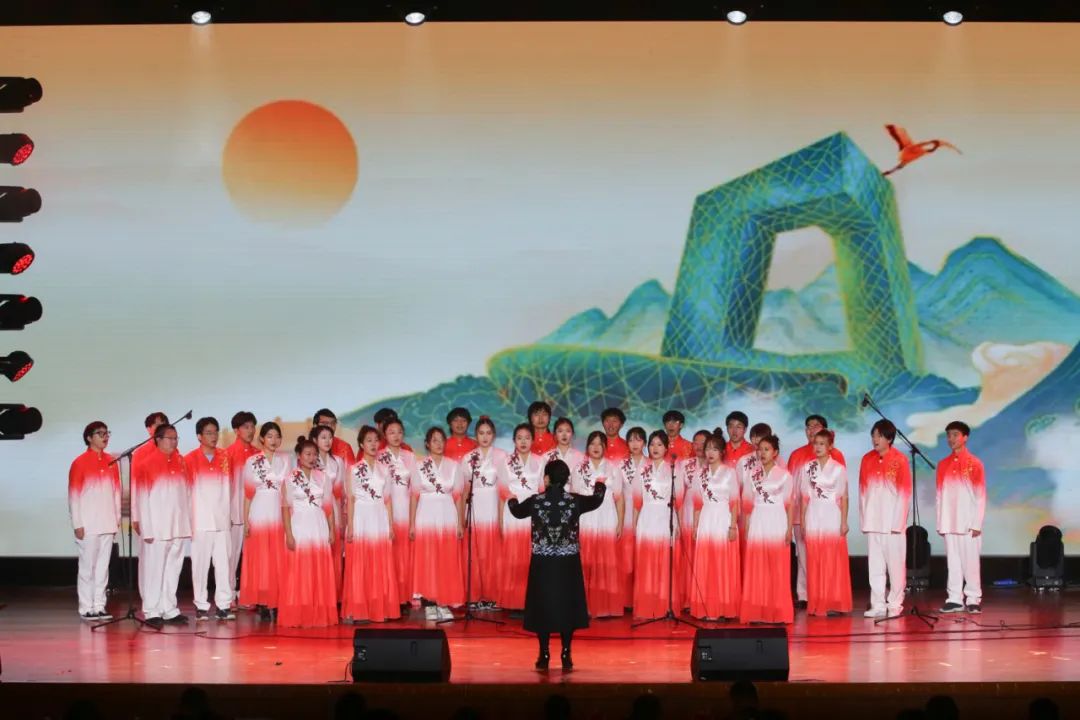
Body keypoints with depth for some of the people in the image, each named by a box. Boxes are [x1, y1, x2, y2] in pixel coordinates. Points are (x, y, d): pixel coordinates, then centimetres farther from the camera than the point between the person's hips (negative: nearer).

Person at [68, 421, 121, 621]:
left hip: (108, 524, 5)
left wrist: (117, 518, 10)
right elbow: (74, 495, -5)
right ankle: (86, 608, 3)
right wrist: (77, 524, -9)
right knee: (87, 566, -2)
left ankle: (99, 606, 11)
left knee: (103, 566, 7)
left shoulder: (112, 462, 10)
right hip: (88, 525, -5)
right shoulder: (80, 463, -5)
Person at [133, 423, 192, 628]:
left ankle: (169, 610, 14)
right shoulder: (147, 464, -5)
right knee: (154, 571, -1)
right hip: (157, 527, -5)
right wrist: (147, 529, -10)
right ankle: (152, 612, 5)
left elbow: (187, 493, 12)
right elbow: (142, 498, -6)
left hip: (178, 527, 5)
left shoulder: (181, 463, 10)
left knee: (173, 569, 8)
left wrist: (189, 523, 6)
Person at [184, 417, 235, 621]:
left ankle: (224, 605, 4)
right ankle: (201, 606, 6)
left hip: (222, 520, 3)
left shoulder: (225, 457, 10)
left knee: (224, 563, 0)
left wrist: (230, 513, 10)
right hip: (201, 521, -3)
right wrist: (188, 518, 0)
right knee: (200, 564, 0)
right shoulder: (190, 459, 0)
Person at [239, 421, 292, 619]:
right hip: (259, 514, -1)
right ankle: (262, 603, 4)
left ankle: (278, 603, 4)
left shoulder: (286, 459, 7)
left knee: (279, 561, 0)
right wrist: (246, 520, -2)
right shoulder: (252, 461, 3)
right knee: (260, 560, 0)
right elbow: (248, 493, 3)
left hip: (280, 513, 1)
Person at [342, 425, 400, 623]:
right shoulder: (354, 469, 1)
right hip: (361, 520, -3)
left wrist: (391, 526, 6)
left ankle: (380, 610, 9)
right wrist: (350, 527, -8)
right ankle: (359, 612, 0)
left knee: (381, 570, 3)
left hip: (380, 521, 3)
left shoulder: (384, 469, 11)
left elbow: (387, 499, 11)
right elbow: (350, 500, -1)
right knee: (359, 570, -3)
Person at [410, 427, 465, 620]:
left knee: (448, 563, 1)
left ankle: (444, 603, 7)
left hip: (447, 517, 2)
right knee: (426, 562, -1)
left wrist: (460, 523, 4)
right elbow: (414, 496, 1)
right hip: (426, 517, -2)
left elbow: (458, 496, 7)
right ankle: (428, 604, 5)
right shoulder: (419, 465, 2)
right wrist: (412, 524, -3)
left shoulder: (453, 466, 7)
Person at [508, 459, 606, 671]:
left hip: (542, 563, 0)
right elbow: (597, 500, 15)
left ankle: (544, 655, 9)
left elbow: (517, 511, 15)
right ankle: (566, 655, 9)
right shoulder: (575, 501, -6)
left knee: (542, 606, 8)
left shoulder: (535, 501, -7)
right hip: (568, 563, 0)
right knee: (567, 605, 8)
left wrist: (512, 500, 38)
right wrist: (600, 486, 38)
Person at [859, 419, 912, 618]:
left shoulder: (900, 460, -4)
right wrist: (864, 518, 5)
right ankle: (878, 605, 7)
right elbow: (863, 491, 11)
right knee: (875, 565, 3)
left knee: (895, 564, 0)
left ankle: (895, 605, 8)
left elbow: (904, 493, -4)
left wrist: (897, 522, -8)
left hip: (893, 522, -4)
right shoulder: (867, 459, 8)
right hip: (872, 522, 4)